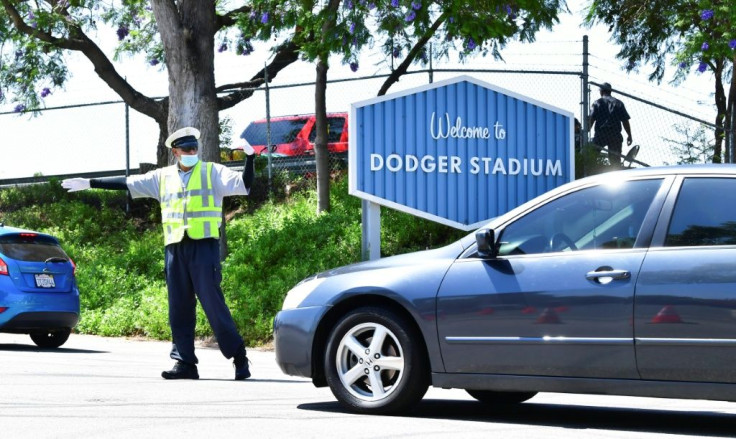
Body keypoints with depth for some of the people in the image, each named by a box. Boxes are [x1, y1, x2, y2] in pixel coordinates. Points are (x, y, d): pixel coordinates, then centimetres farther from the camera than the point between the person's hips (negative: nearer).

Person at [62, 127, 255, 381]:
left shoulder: (212, 172, 5)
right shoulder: (162, 177, 15)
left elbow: (243, 185, -4)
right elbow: (127, 183, 17)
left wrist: (250, 157, -18)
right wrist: (89, 184, 16)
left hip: (204, 245, -4)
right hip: (175, 247, 4)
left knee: (212, 302, -10)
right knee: (179, 307, 3)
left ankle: (238, 357, -2)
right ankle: (185, 362, 6)